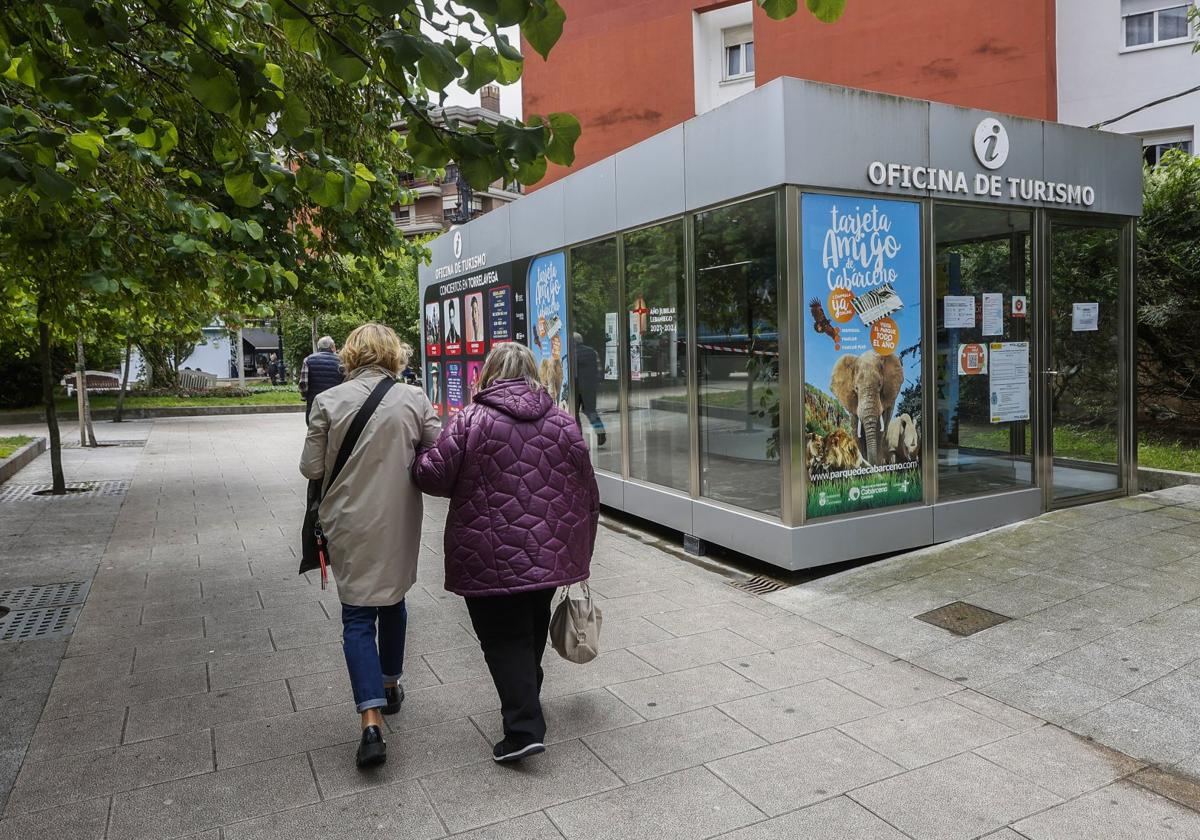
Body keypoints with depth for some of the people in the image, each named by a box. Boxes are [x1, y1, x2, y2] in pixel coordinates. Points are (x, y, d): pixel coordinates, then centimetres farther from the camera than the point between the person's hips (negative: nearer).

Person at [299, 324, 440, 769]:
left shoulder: (328, 401, -9)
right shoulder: (413, 399, -7)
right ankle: (390, 687, 40)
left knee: (357, 616, 5)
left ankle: (372, 723, -5)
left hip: (350, 525, -2)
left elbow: (312, 469, -6)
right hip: (399, 522, 2)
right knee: (392, 600, 23)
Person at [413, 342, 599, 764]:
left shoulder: (470, 420, -9)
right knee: (532, 632, 23)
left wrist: (419, 459, 12)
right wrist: (579, 552, 15)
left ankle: (524, 728, -1)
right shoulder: (561, 421, 3)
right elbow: (587, 493, 5)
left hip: (490, 559, -5)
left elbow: (432, 476, -12)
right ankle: (525, 704, 41)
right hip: (547, 555, 5)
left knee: (504, 639, 6)